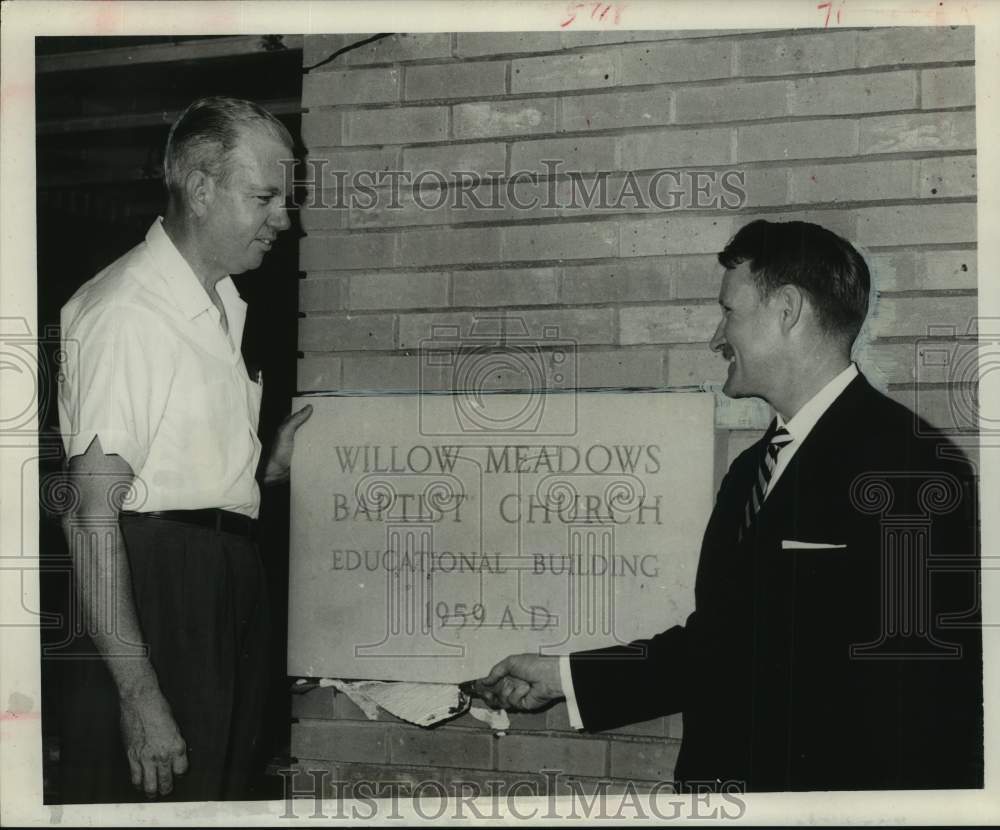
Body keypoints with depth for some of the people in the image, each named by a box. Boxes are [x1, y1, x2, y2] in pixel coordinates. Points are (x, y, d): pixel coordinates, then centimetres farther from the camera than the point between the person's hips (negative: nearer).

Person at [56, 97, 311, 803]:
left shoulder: (224, 307, 16)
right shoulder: (125, 312, -15)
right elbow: (93, 517, -19)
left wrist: (271, 466, 9)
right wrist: (138, 694, -23)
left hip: (230, 592, 9)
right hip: (155, 595, -9)